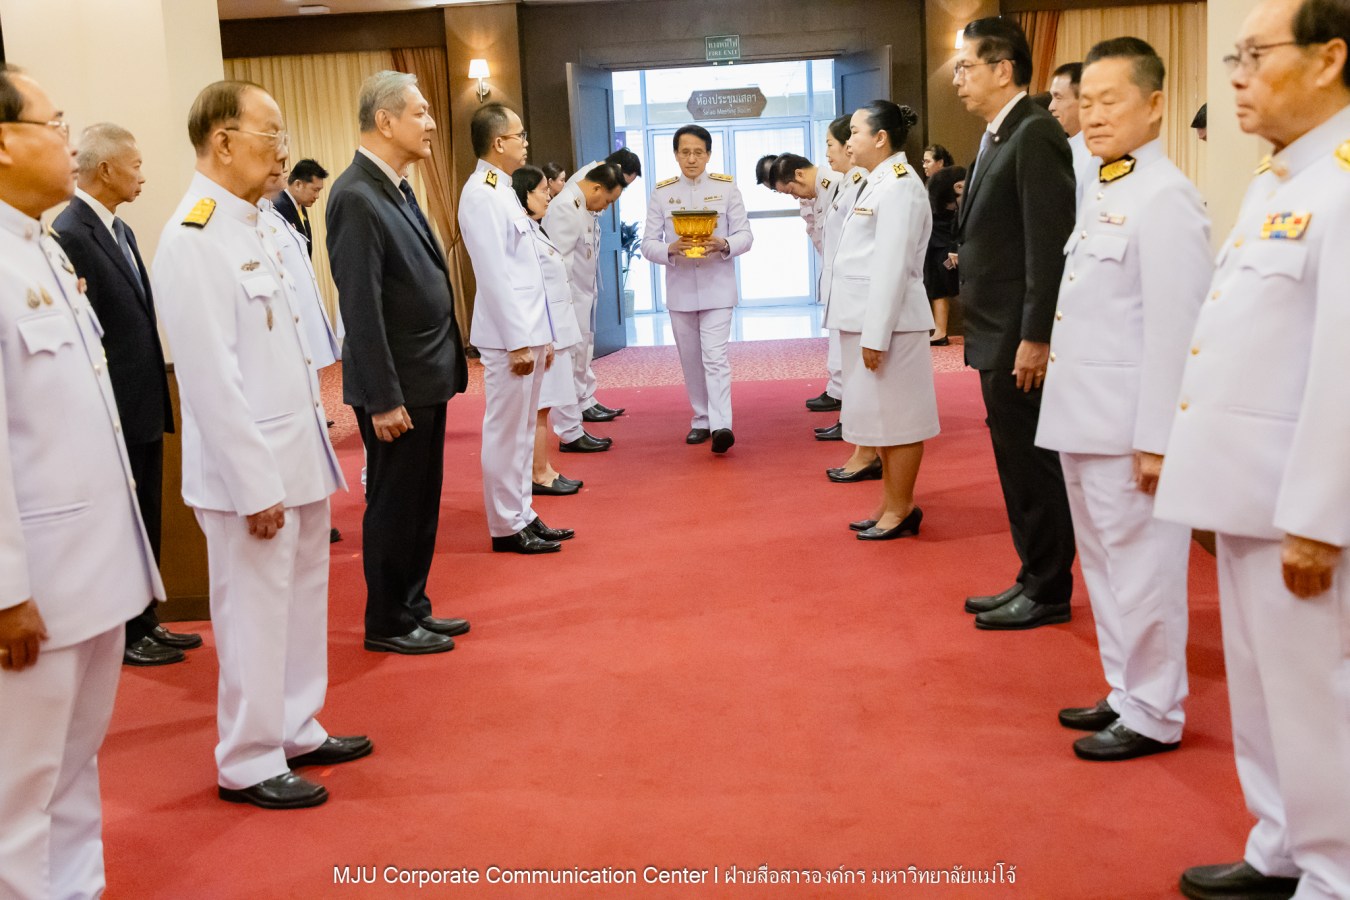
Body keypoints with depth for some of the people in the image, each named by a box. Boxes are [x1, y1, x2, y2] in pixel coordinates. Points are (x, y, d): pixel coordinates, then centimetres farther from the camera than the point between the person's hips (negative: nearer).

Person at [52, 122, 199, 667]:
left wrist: (157, 399, 14)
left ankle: (145, 622, 30)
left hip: (144, 407, 9)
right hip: (113, 414, -9)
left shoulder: (120, 231, 12)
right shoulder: (70, 235, -18)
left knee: (145, 525, 17)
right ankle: (121, 636, 19)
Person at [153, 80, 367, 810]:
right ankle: (248, 765, 18)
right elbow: (212, 376, -20)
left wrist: (315, 440, 15)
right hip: (251, 473, -9)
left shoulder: (249, 225, 12)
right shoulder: (194, 238, -17)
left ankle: (296, 731, 33)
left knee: (300, 606, 17)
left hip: (295, 459, 9)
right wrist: (256, 485, -19)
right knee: (256, 619, 3)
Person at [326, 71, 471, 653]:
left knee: (421, 502, 16)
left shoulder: (397, 188, 11)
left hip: (427, 378, 9)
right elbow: (361, 308, -21)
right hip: (397, 386, -9)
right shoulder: (356, 197, -18)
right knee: (393, 505, 4)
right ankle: (387, 624, 19)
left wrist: (444, 369, 14)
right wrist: (383, 398, -21)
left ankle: (413, 607, 30)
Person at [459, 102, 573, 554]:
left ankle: (521, 514, 23)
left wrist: (541, 334, 17)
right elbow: (494, 275, -19)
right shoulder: (481, 195, -14)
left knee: (522, 429, 14)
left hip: (528, 330, 9)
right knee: (506, 432, -1)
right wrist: (518, 342, -20)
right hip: (509, 335, -9)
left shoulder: (502, 191, 15)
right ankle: (506, 528, 6)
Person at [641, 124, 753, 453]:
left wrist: (723, 245, -21)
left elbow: (745, 235, 0)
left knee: (715, 357, -13)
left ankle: (721, 426, -19)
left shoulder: (726, 187, 1)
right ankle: (701, 420, 24)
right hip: (680, 288, 3)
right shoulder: (661, 192, 4)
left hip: (717, 286, -3)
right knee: (691, 360, 11)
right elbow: (648, 243, 1)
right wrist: (671, 249, -20)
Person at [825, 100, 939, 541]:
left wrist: (876, 335, -21)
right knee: (880, 414, 13)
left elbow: (892, 267, -19)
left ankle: (901, 509, 6)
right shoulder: (876, 183, 17)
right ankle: (891, 502, 21)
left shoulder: (899, 186, -13)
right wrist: (864, 330, 15)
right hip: (865, 318, 10)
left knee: (894, 416, -2)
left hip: (887, 320, -10)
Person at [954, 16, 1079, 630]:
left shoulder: (1035, 135, -14)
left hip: (1020, 337, -9)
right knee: (1017, 462, 15)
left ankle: (1048, 593, 13)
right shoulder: (998, 138, 14)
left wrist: (1035, 338, -22)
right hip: (997, 336, 10)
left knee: (1034, 464, 1)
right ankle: (1033, 580, 27)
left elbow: (1050, 244, -20)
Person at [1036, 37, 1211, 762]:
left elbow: (1172, 328, -19)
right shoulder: (1100, 194, 14)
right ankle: (1125, 693, 32)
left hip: (1128, 428, -10)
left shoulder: (1165, 198, -14)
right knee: (1103, 565, 18)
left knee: (1141, 568, 1)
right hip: (1085, 421, 10)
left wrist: (1155, 439, -20)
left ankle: (1153, 716, 15)